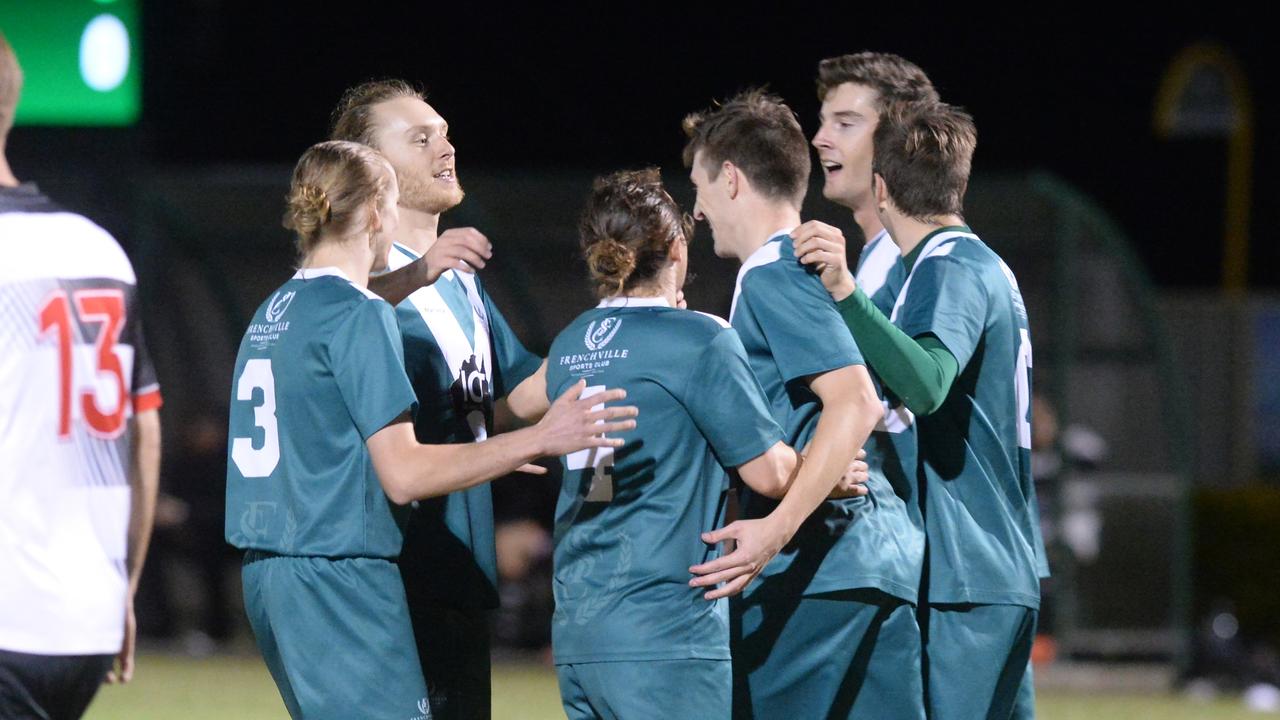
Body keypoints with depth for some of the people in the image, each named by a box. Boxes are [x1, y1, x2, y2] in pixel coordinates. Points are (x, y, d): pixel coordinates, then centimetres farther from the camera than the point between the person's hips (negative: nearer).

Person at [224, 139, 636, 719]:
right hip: (337, 580, -9)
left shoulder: (272, 315, 16)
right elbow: (403, 474, -16)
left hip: (269, 577, 9)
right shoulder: (357, 315, -11)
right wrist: (538, 440, -16)